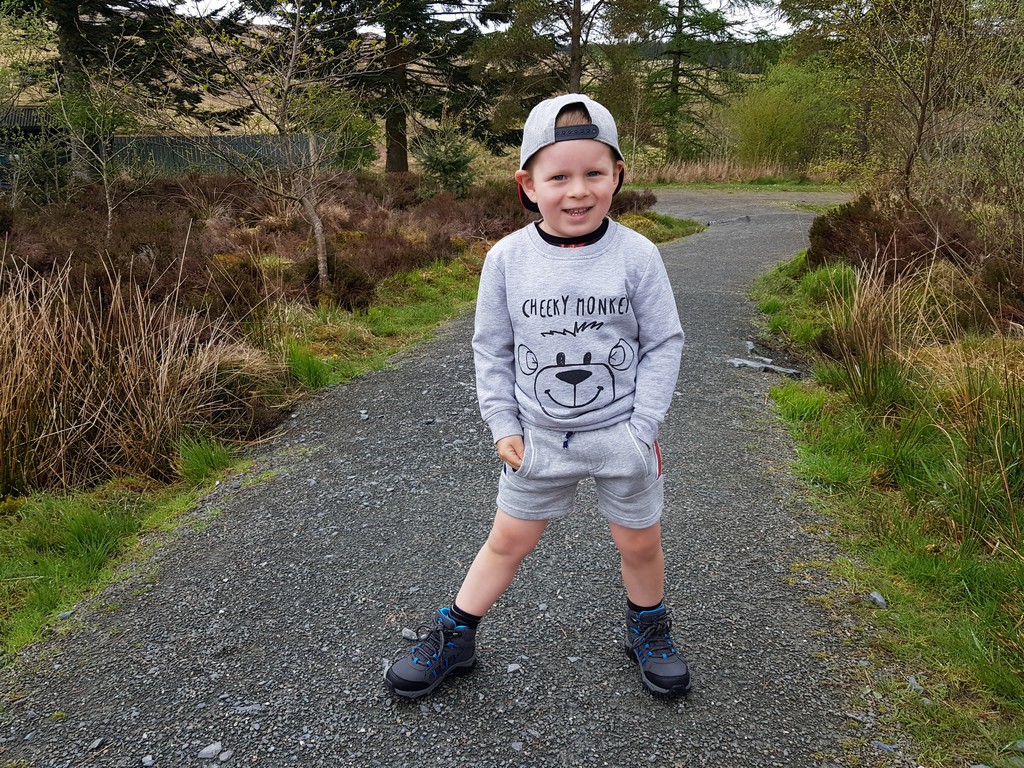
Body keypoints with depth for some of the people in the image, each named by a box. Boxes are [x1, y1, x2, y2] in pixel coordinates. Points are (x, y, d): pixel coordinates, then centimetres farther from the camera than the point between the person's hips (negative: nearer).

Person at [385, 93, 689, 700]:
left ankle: (649, 628, 43)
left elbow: (663, 344, -6)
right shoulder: (508, 258, -9)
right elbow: (492, 348, 0)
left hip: (621, 434, 0)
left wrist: (643, 428, -11)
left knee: (640, 542, 15)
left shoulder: (637, 255, -12)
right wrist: (502, 425, -3)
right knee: (508, 541, 13)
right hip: (539, 438, 1)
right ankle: (454, 637, 32)